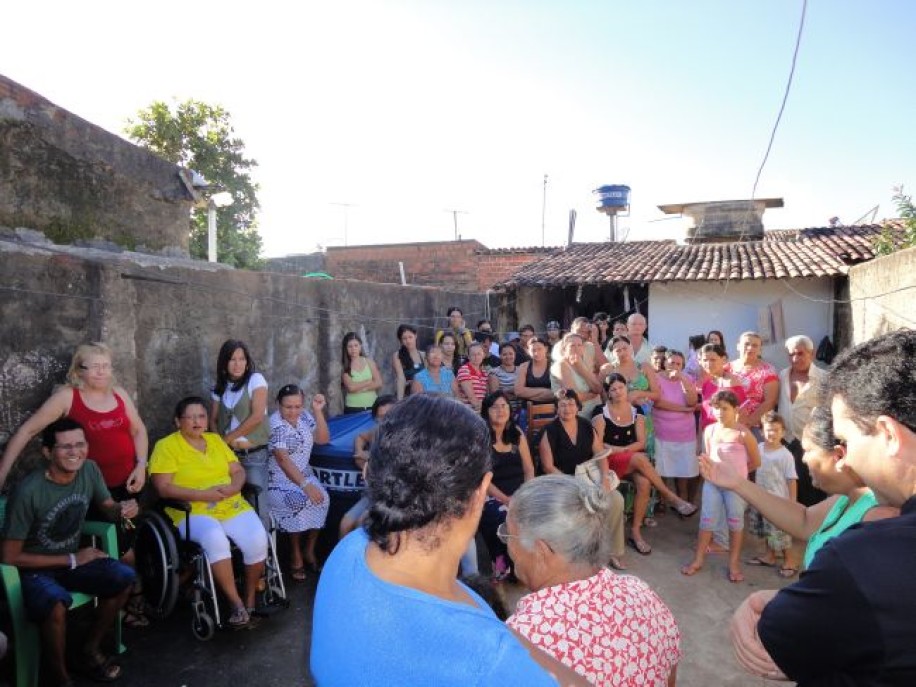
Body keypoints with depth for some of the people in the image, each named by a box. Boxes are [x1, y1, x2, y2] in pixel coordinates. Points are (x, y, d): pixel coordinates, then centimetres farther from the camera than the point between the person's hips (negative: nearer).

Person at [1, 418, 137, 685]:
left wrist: (123, 509, -22)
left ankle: (90, 650, 5)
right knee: (56, 604, -36)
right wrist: (72, 560, -17)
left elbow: (108, 508, 4)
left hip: (73, 559, 6)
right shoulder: (28, 492, -26)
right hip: (33, 569, -5)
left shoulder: (90, 470, -11)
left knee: (125, 578, -18)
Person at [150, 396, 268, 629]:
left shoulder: (215, 439, 16)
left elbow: (239, 471, 15)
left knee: (258, 540, -22)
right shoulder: (166, 446, 0)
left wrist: (233, 488, -8)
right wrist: (202, 494, -18)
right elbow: (163, 488, -10)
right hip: (193, 512, -4)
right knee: (215, 538, -36)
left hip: (233, 507, 4)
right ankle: (236, 604, -21)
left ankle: (250, 600, 0)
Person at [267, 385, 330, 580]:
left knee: (322, 498, -20)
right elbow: (283, 459, -25)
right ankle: (295, 556, -10)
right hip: (278, 478, -5)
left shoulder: (305, 417, 3)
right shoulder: (274, 423, -17)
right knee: (299, 501, -30)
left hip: (304, 473, 6)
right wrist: (305, 485, -34)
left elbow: (323, 439, -2)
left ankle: (309, 551, -2)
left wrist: (318, 411, -13)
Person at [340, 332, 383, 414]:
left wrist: (359, 388, -10)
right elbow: (351, 387, -14)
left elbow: (378, 383, -2)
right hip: (353, 408, -2)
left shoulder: (369, 361, 5)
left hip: (372, 407, 2)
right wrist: (369, 381, -5)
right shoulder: (344, 367, -1)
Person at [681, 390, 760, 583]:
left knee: (735, 521, 9)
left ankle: (734, 563, 20)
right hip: (712, 481, 3)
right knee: (707, 519, 7)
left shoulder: (743, 433, -11)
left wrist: (737, 471, 5)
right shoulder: (709, 430, 0)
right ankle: (698, 559, 16)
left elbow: (756, 462, -1)